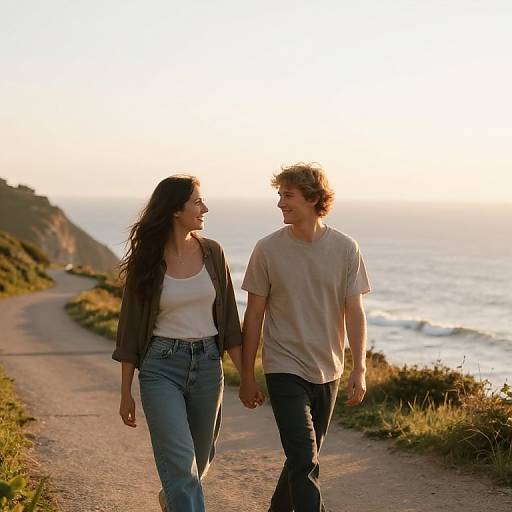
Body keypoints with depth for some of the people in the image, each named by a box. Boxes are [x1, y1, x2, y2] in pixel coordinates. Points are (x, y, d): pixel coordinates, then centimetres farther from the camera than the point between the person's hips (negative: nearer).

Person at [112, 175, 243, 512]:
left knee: (199, 460, 18)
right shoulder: (147, 260, -6)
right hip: (161, 367, -4)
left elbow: (228, 320, 8)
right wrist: (126, 393, 0)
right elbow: (131, 328, -1)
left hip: (208, 364, 4)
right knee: (181, 465, -14)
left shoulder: (212, 253, 2)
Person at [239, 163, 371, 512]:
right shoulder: (268, 250, -6)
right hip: (285, 370, -3)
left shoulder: (346, 249, -4)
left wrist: (360, 369, -11)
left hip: (327, 371, 3)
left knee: (307, 459, 16)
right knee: (303, 460, -13)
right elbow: (254, 316, -1)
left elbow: (354, 312, -3)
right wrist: (247, 376, 1)